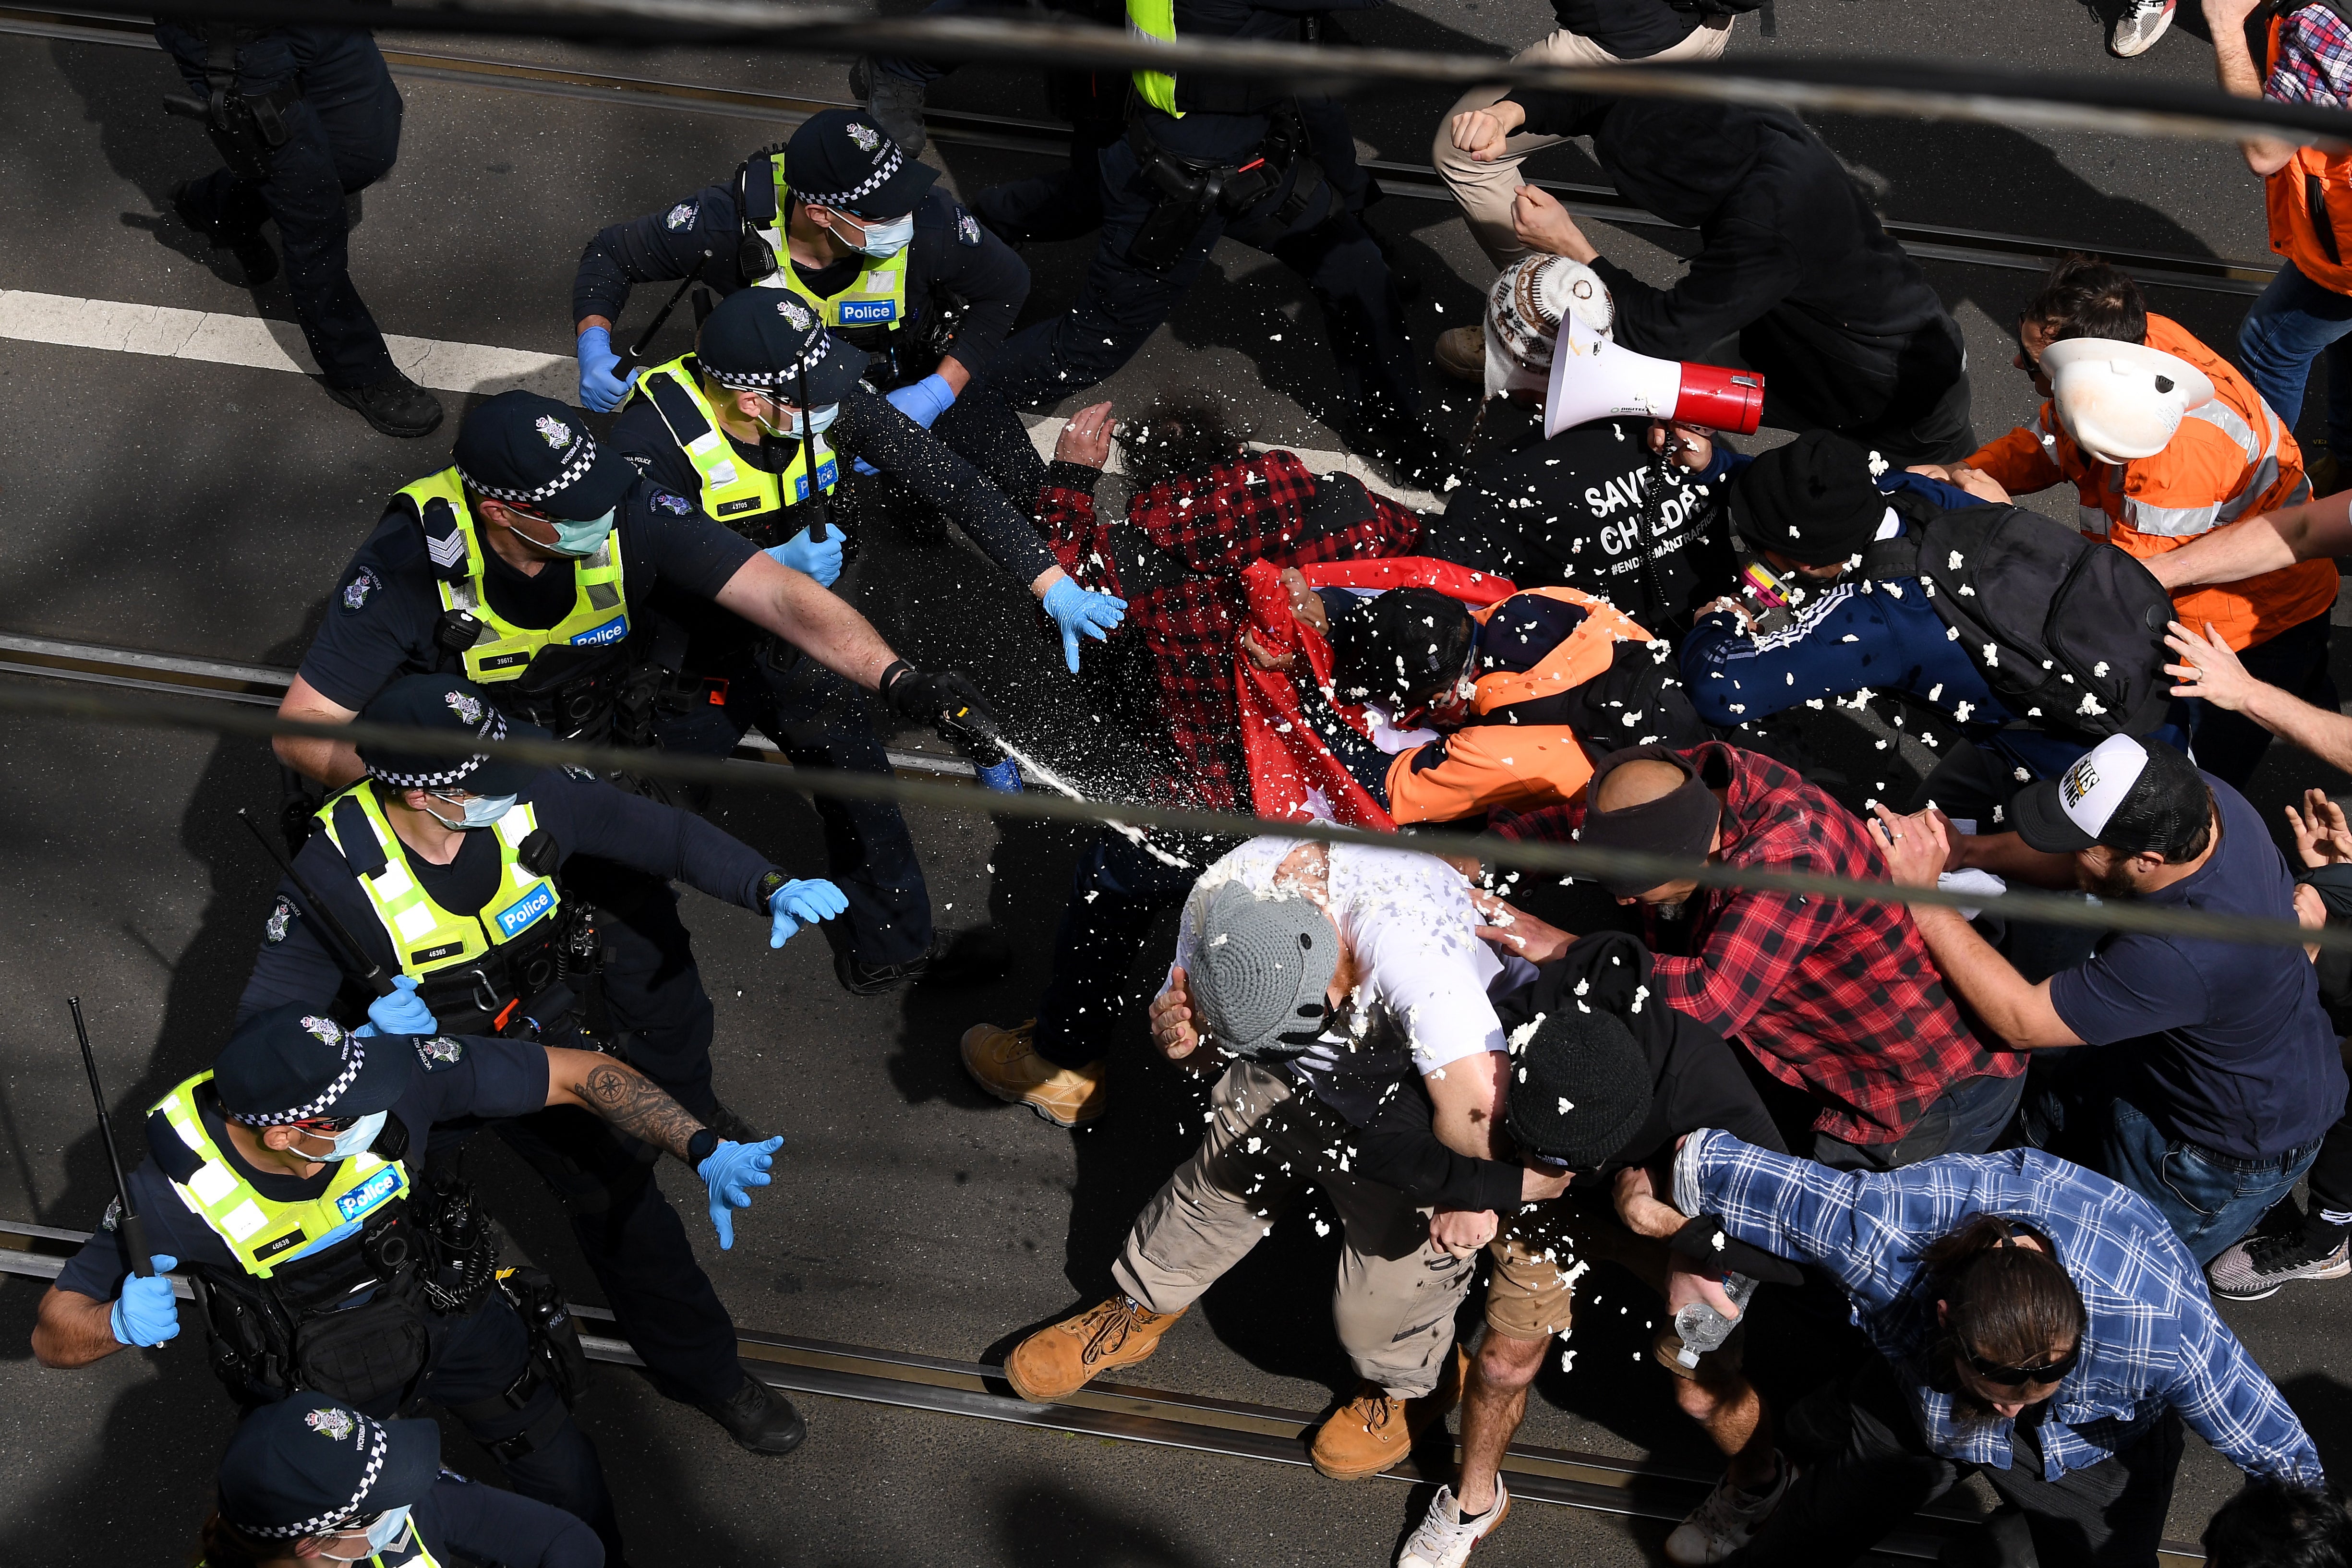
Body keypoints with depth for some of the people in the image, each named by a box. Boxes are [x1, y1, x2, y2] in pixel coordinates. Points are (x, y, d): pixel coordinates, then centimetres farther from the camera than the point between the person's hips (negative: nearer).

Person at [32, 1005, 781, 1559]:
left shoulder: (392, 1072, -34)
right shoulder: (178, 1186, -35)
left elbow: (579, 1074, -25)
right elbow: (53, 1332, -23)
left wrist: (705, 1151, -33)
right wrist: (120, 1324, -46)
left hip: (444, 1304, 2)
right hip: (316, 1377, -2)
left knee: (568, 1483, 15)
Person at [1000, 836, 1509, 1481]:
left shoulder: (1409, 944, -47)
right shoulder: (1221, 898, -25)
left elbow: (1479, 1103, -52)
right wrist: (1179, 1036, -30)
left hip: (1410, 1116, -5)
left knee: (1388, 1284, 2)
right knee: (1212, 1187, 17)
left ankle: (1408, 1387, 37)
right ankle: (1138, 1311, 46)